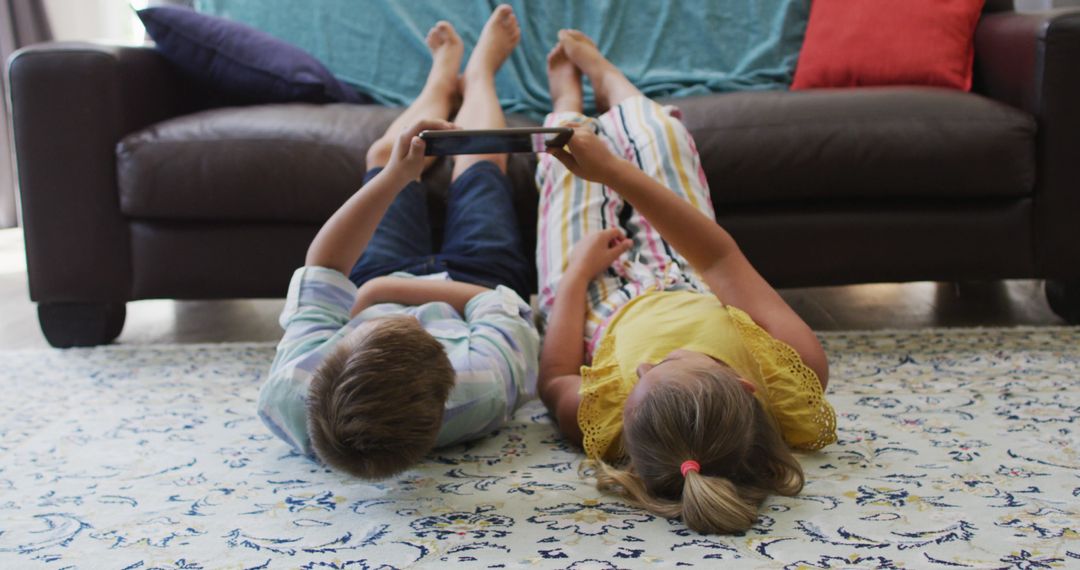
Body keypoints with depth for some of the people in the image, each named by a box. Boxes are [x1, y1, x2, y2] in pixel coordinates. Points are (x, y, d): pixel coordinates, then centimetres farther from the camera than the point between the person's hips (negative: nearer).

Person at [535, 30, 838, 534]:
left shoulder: (602, 420, -47)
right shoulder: (799, 379, -46)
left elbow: (553, 378, -23)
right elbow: (722, 258, -37)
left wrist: (578, 270, -14)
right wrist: (616, 172, -38)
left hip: (603, 308, -1)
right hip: (694, 289, 2)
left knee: (567, 148, 15)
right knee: (655, 129, 14)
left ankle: (567, 93, 56)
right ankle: (601, 75, 53)